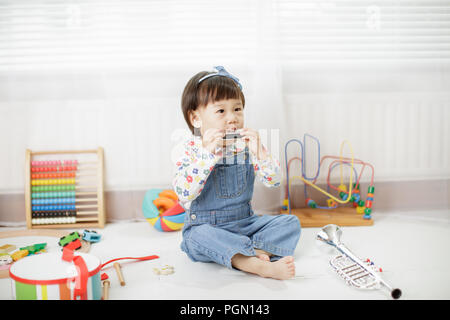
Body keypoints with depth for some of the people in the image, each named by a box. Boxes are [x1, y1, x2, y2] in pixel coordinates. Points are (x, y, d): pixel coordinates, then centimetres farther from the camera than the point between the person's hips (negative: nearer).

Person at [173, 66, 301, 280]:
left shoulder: (245, 144, 0)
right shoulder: (191, 149, -10)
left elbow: (274, 181, -7)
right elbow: (183, 193, -25)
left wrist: (258, 151, -23)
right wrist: (208, 153, -32)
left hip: (245, 222, 4)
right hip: (206, 227, -4)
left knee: (290, 222, -10)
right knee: (200, 236, -35)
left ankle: (247, 253, -28)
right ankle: (262, 266, -40)